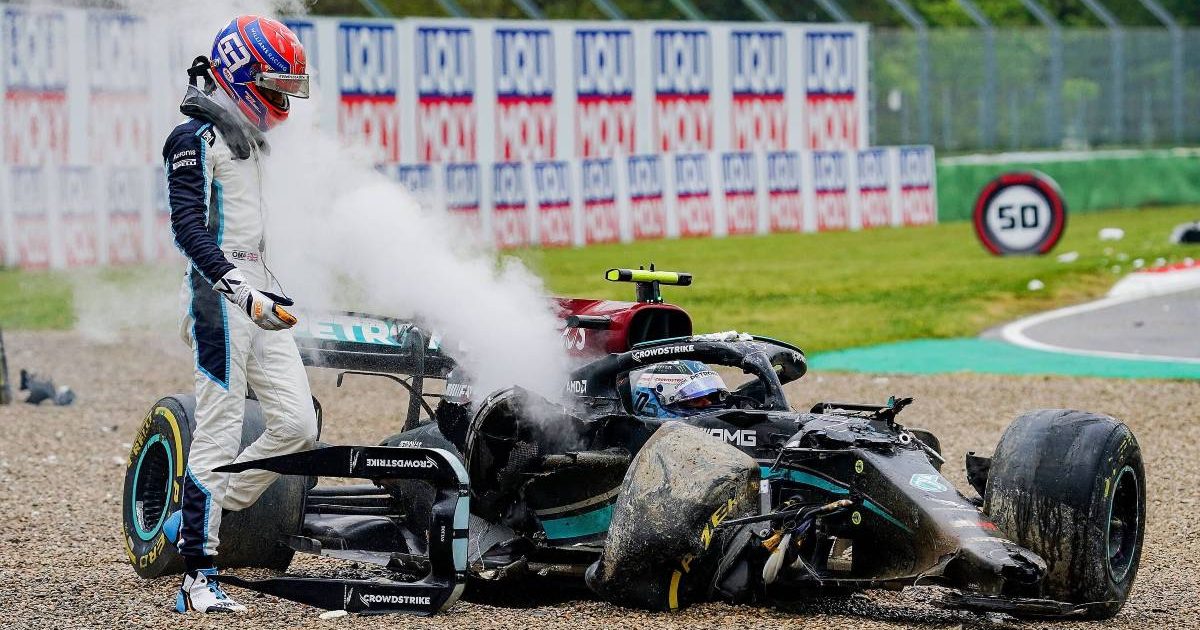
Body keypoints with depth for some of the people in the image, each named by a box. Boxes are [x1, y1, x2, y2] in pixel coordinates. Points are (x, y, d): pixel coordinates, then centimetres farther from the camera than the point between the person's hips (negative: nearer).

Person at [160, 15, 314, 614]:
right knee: (218, 433, -9)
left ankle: (192, 519, 13)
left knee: (297, 424, 2)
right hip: (218, 293, -9)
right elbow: (189, 227, -18)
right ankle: (197, 578, -6)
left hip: (256, 289, 9)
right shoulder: (196, 137, -9)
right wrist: (243, 293, -27)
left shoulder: (245, 135, 19)